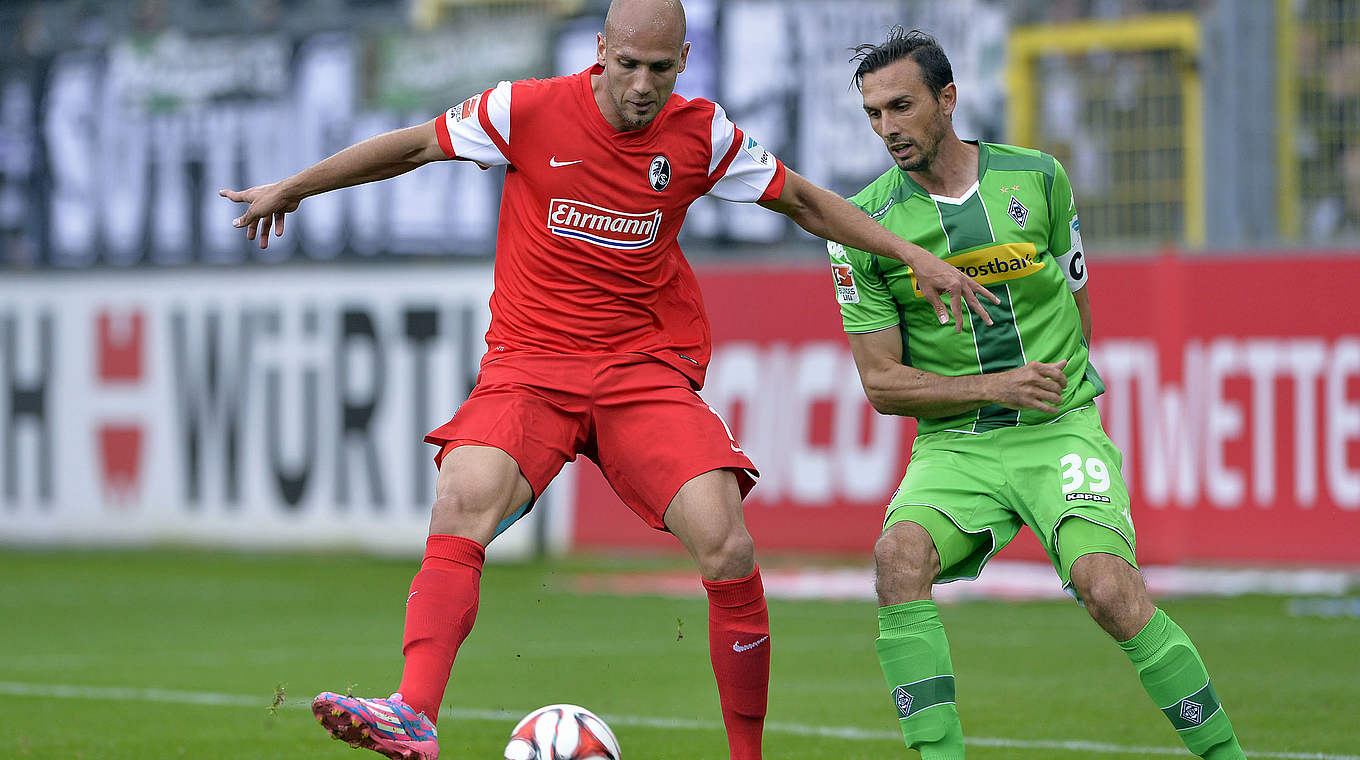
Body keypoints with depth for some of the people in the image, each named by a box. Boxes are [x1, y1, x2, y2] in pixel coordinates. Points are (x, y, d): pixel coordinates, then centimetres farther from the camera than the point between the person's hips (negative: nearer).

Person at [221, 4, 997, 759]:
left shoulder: (702, 134, 0)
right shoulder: (527, 110, -5)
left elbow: (802, 200, 15)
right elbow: (412, 146, 9)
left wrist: (914, 255, 11)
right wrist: (293, 187, 16)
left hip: (649, 368, 1)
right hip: (529, 366, -1)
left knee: (728, 548, -17)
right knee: (464, 500, -30)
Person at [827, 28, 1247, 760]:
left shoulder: (1037, 179, 1)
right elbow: (881, 383, -3)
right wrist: (994, 387, -13)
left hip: (1060, 429, -1)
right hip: (952, 446, 1)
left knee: (1107, 587, -23)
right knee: (898, 555, -29)